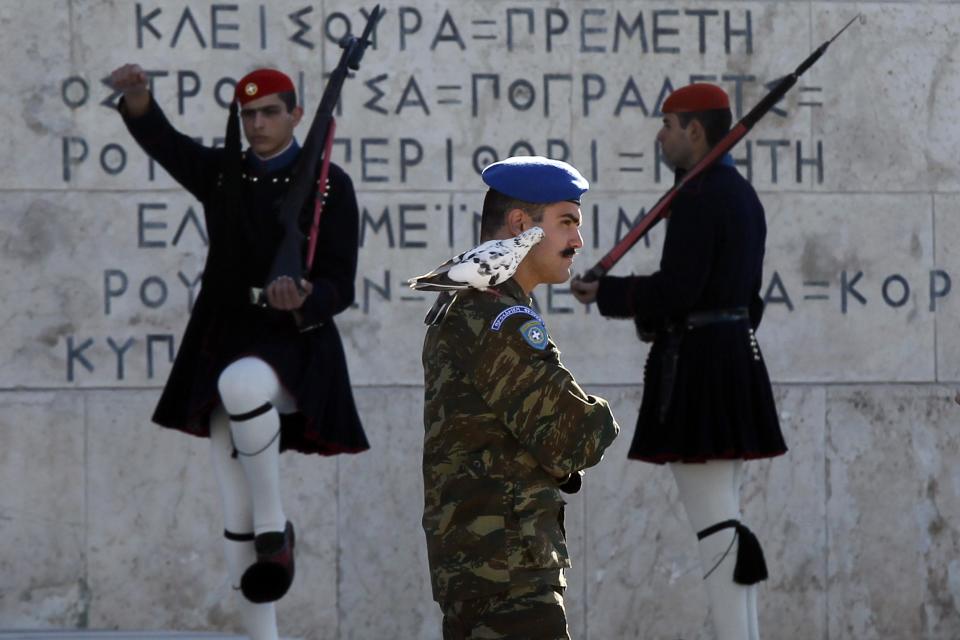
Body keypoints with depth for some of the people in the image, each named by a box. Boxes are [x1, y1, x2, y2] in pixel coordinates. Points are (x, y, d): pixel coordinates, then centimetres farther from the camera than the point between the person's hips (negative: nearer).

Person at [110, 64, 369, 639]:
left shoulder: (329, 185, -2)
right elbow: (162, 139, -8)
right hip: (225, 348, 4)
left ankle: (276, 523, -23)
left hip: (295, 349, -4)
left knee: (240, 384, -40)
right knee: (238, 520, 1)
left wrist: (303, 300, -30)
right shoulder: (223, 174, 9)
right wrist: (137, 97, -30)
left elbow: (339, 287, -6)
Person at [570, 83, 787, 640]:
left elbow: (678, 289, -20)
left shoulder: (697, 196, -15)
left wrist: (607, 294, -8)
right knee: (724, 518, 12)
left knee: (714, 521, -9)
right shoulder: (744, 195, 17)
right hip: (736, 358, 10)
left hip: (694, 367, -10)